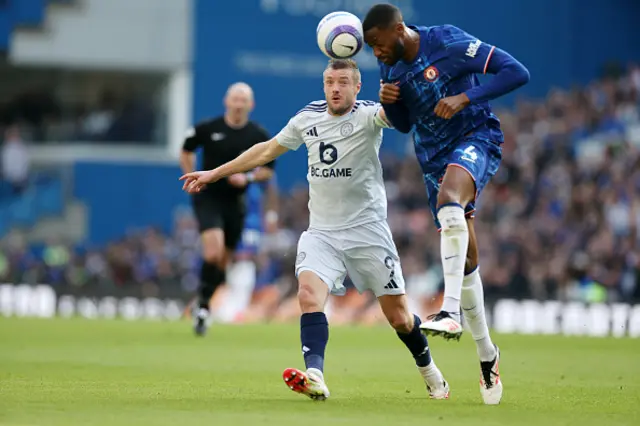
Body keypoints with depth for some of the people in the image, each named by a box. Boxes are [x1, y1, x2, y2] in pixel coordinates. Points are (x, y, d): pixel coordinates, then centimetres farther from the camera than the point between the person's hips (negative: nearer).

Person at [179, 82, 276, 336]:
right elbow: (186, 151, 12)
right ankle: (203, 305, -11)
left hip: (235, 201, 3)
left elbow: (268, 169, 6)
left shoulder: (258, 136, -2)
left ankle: (204, 305, 29)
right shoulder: (207, 129, -5)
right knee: (213, 250, -23)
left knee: (223, 260, 10)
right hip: (208, 198, -3)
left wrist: (248, 177, -13)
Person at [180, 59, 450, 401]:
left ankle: (429, 370, 31)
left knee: (398, 317, 3)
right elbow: (267, 150, 19)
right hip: (321, 232, 3)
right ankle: (315, 376, -38)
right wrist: (214, 173, 23)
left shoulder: (367, 115, -9)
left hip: (367, 230, -3)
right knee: (309, 291, -25)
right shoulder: (307, 118, 5)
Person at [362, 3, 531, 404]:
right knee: (464, 259, 7)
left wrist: (465, 97, -26)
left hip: (475, 136, -7)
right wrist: (388, 102, -5)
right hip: (434, 156, 7)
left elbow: (517, 73, -18)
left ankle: (451, 311, -48)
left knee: (448, 197, -39)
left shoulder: (448, 43, -16)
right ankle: (487, 355, 19)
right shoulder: (390, 67, 4)